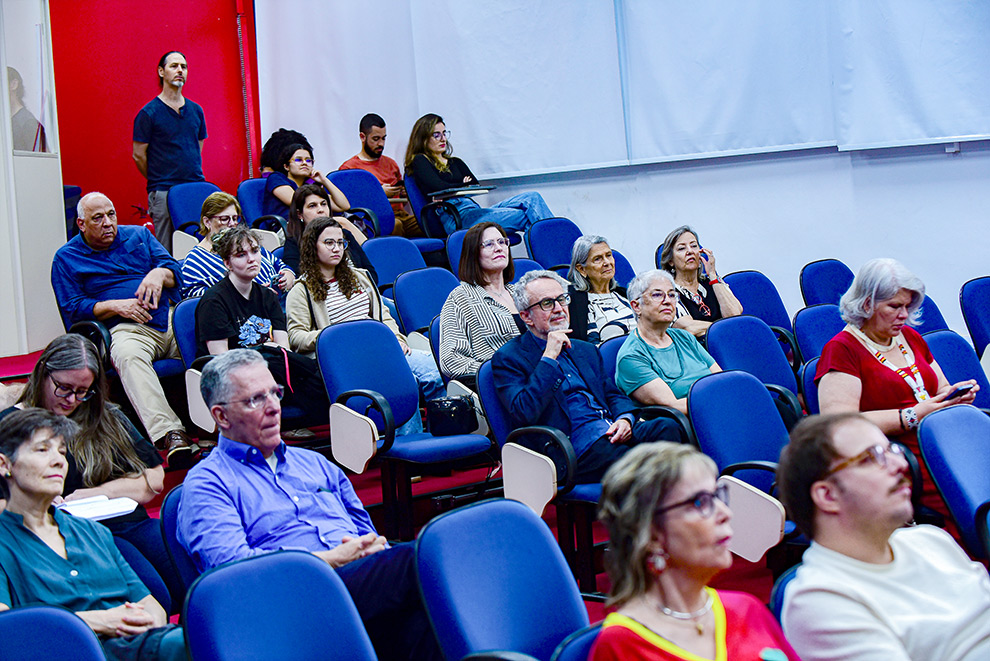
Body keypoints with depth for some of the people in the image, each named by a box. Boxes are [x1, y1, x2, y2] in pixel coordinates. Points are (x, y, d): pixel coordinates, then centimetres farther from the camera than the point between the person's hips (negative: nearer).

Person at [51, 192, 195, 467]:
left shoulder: (139, 235, 23)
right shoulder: (66, 258, 14)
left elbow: (175, 269, 15)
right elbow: (73, 310, 5)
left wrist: (159, 274, -9)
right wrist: (115, 306, -10)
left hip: (171, 318, 4)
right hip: (126, 329, -3)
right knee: (128, 355, -40)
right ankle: (170, 435, -53)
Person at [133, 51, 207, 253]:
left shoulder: (196, 110, 13)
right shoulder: (149, 113, -2)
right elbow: (139, 155, 1)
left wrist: (193, 178, 13)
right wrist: (157, 181, 7)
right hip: (164, 192, -5)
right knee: (167, 252, -3)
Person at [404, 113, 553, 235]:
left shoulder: (456, 162, 31)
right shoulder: (419, 161, 9)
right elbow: (440, 188, -7)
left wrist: (465, 186, -2)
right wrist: (465, 185, 8)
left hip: (475, 210, 8)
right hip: (454, 217, -8)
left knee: (531, 198, -13)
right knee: (524, 217, -25)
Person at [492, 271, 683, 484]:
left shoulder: (586, 350, 27)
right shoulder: (508, 357, 5)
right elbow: (524, 414, -10)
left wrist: (625, 418, 1)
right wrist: (549, 357, -10)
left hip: (611, 432, 7)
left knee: (666, 427, -26)